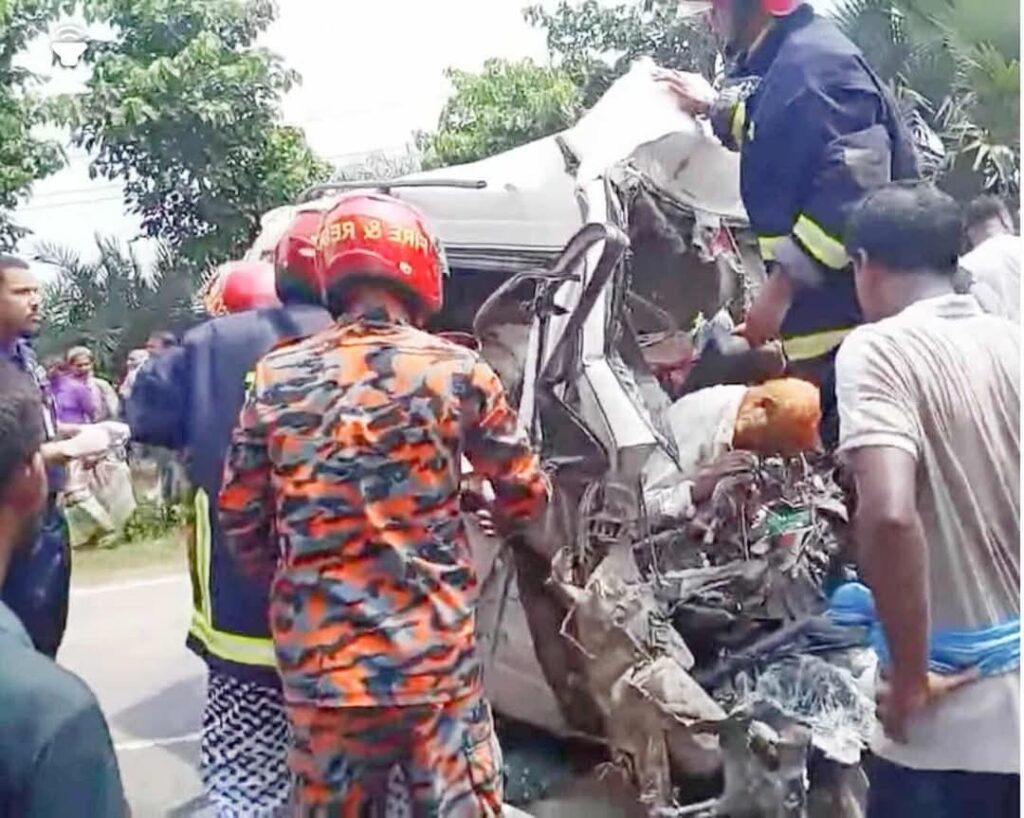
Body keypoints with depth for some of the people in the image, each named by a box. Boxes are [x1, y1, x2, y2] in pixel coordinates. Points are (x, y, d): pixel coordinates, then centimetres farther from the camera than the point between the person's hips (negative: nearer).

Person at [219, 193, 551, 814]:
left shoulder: (277, 379, 0)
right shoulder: (455, 370, -6)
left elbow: (239, 515, 5)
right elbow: (526, 494, 4)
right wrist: (498, 522, 26)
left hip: (316, 661, 3)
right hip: (434, 655, -3)